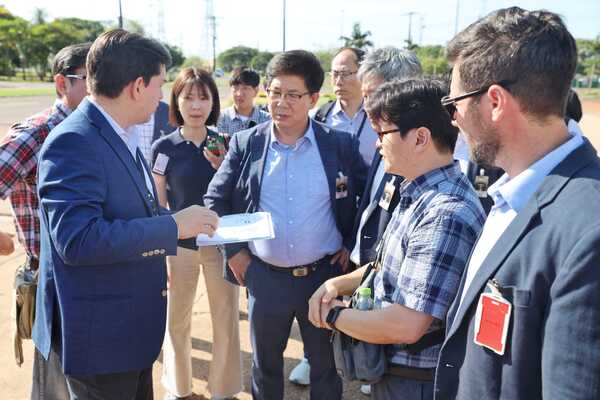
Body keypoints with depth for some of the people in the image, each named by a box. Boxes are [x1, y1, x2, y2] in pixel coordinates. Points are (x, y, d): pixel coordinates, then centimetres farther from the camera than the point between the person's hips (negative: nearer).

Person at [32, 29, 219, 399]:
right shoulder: (73, 142, -22)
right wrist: (175, 225, -26)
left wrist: (191, 222, 5)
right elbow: (77, 239, -31)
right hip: (97, 335, -9)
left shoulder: (121, 136, 8)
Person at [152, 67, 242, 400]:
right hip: (178, 245, -1)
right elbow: (157, 205, 1)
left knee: (226, 321, 9)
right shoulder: (163, 147, -5)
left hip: (221, 243, 1)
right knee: (177, 321, 13)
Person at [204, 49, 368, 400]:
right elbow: (216, 200, 6)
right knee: (265, 362, 20)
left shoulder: (341, 145, -6)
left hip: (324, 274, -1)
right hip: (265, 276, 1)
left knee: (326, 363, 16)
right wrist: (234, 250, 1)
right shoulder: (245, 144, -3)